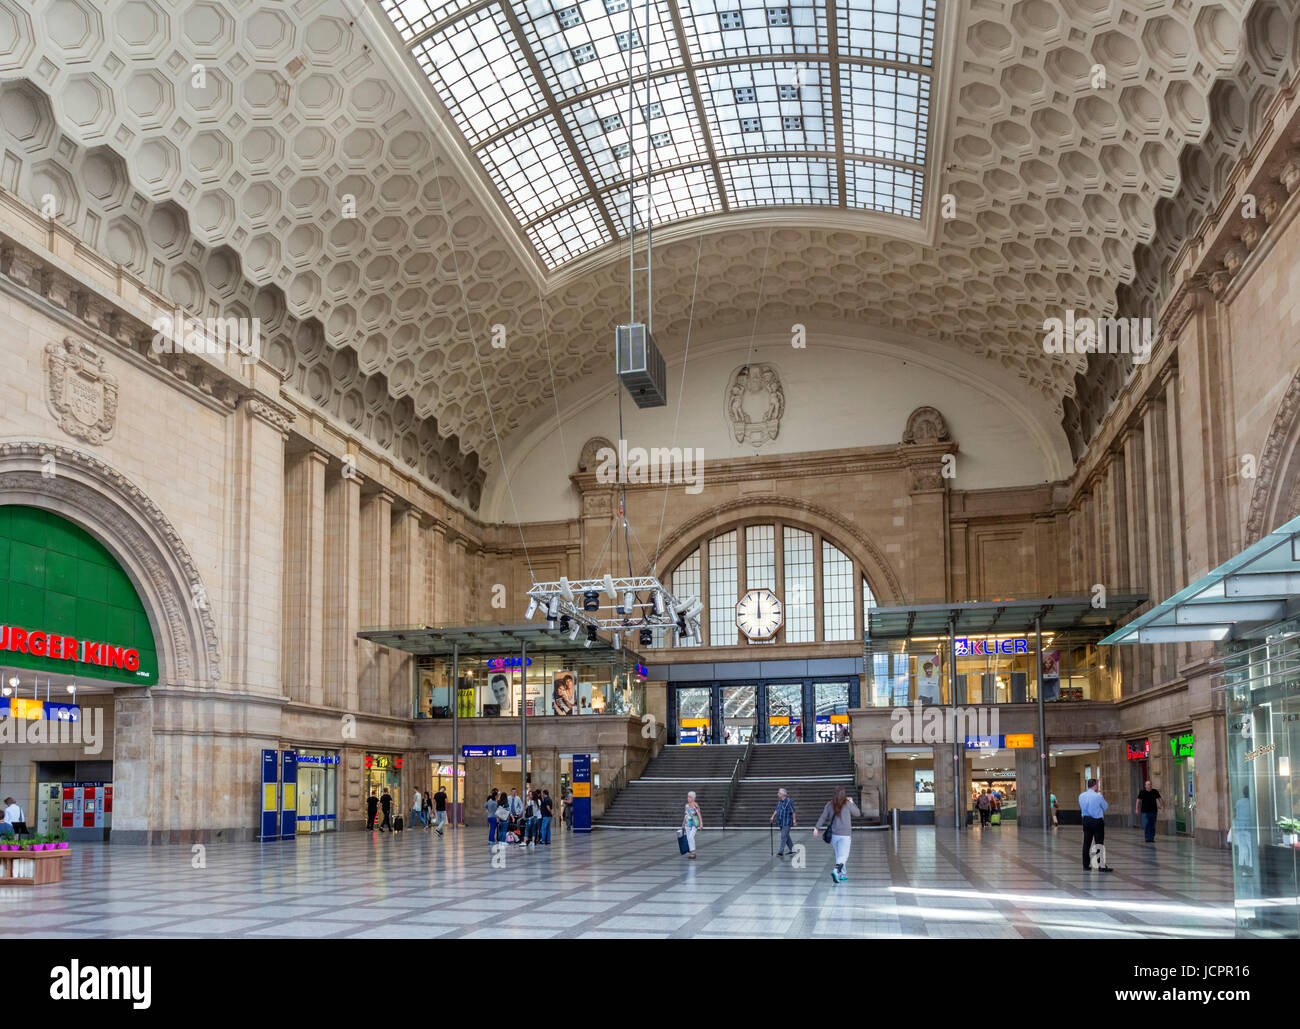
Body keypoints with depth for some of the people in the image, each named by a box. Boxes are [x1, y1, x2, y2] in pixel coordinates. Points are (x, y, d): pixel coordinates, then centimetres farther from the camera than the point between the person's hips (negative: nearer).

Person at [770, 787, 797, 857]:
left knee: (784, 836, -13)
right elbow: (777, 810, 20)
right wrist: (772, 817, 18)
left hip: (787, 822, -8)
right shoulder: (779, 801, 8)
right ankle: (792, 849, 28)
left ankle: (781, 852, -16)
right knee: (786, 836, 15)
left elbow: (793, 811, -13)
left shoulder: (789, 801, -15)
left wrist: (794, 821, -13)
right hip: (781, 822, 8)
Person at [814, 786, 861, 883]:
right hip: (845, 835, -4)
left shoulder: (830, 804, 2)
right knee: (843, 856, -4)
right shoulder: (848, 804, -8)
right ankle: (835, 871, -27)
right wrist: (852, 803, 19)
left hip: (833, 834, 4)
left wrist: (817, 827, -2)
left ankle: (843, 874, 25)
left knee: (839, 854, 19)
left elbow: (823, 816, -3)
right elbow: (857, 813, 7)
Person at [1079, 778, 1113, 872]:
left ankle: (1086, 865, 13)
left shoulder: (1081, 796, 2)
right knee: (1099, 843, 0)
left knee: (1086, 843, 9)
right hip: (1097, 821, -5)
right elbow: (1106, 807, 0)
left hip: (1086, 820, 5)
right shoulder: (1098, 796, -14)